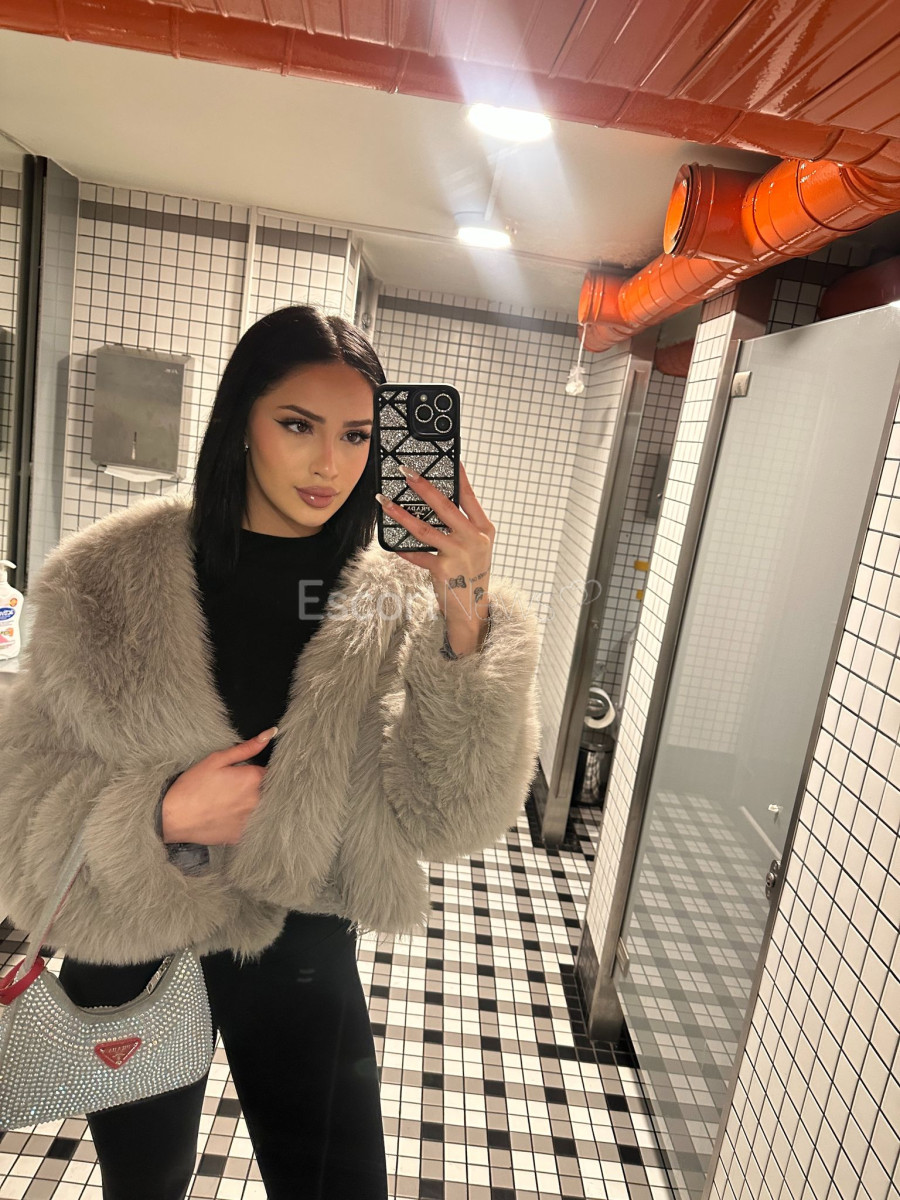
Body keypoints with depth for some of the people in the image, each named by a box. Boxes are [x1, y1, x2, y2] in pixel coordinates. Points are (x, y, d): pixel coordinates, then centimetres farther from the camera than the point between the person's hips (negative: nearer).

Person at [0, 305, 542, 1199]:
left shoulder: (395, 603, -14)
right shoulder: (107, 579, -14)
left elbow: (446, 818, -21)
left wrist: (467, 617, -32)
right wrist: (159, 815, -26)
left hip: (303, 951, 0)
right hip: (130, 950, 1)